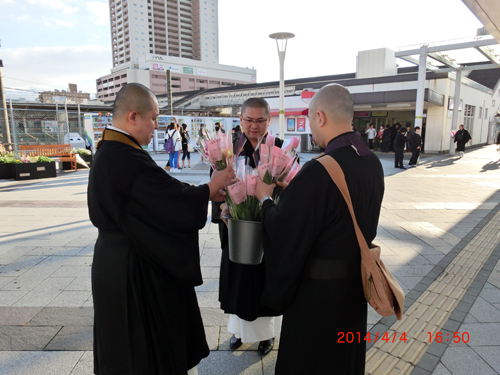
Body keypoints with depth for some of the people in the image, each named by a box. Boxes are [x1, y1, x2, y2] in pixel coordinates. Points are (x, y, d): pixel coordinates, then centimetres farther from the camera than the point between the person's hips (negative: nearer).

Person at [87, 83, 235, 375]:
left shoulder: (108, 151, 4)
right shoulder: (126, 158, -28)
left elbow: (160, 193, 6)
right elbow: (177, 198, -24)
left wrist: (205, 192, 4)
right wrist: (211, 187, -7)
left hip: (117, 258, 10)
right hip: (136, 267, -10)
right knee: (147, 338, 13)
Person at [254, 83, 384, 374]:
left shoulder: (318, 171, -30)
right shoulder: (373, 162, -5)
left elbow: (281, 235, -25)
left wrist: (265, 199, -6)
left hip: (318, 289, -7)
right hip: (355, 283, 8)